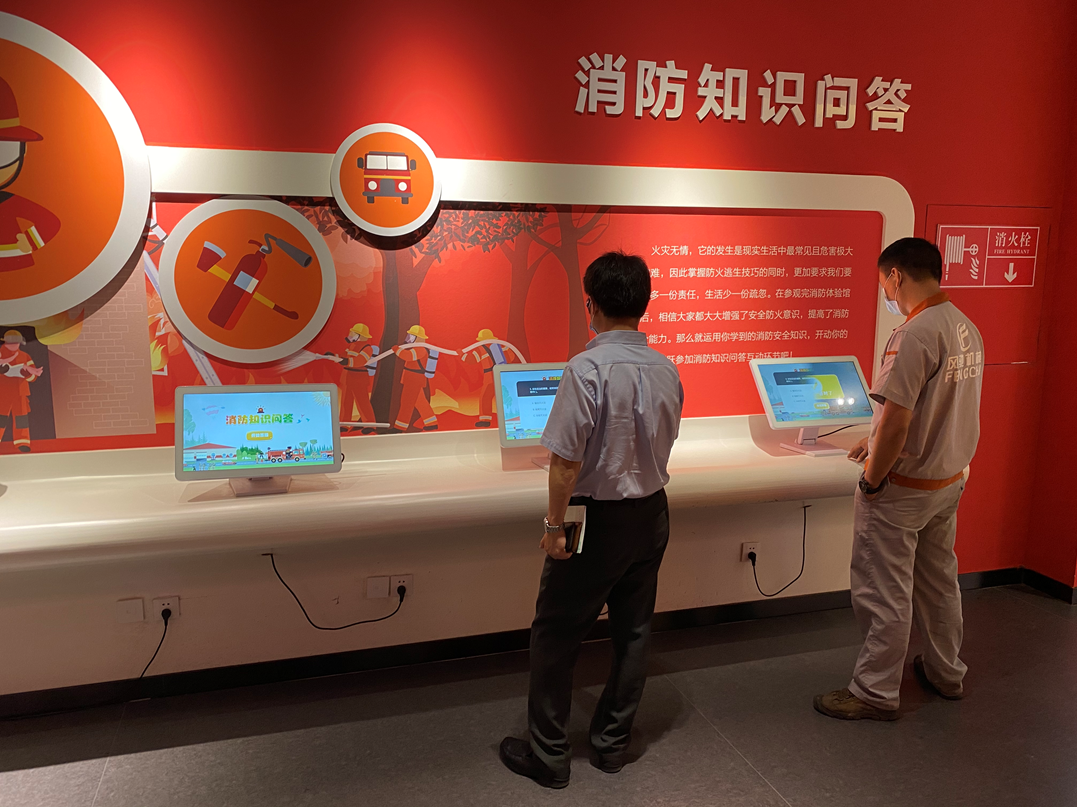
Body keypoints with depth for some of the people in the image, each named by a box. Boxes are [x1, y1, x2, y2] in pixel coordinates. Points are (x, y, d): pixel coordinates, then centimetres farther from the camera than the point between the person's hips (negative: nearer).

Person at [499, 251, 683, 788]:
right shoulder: (666, 370, -1)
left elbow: (566, 461, -21)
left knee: (556, 637, 9)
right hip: (651, 516, 7)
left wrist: (554, 525, -12)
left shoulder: (588, 368, -21)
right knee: (632, 633, 17)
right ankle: (612, 743, 34)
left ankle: (548, 755, 22)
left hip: (597, 521, -6)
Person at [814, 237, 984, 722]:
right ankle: (945, 672, 40)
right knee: (939, 579, 23)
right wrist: (878, 445, 18)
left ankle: (876, 692, 18)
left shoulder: (914, 336, -25)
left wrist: (872, 480, -14)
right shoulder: (967, 329, 4)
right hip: (950, 480, 9)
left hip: (902, 487, -9)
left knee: (884, 592, 4)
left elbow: (895, 422, -27)